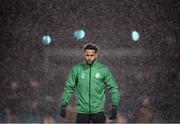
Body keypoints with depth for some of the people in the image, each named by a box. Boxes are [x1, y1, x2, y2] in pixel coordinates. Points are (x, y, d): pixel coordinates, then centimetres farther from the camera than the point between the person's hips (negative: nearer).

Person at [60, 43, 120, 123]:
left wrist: (114, 107, -5)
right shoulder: (77, 69, 2)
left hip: (98, 111, -1)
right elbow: (68, 88, 6)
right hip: (82, 112, 1)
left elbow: (113, 88, 4)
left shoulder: (103, 69, 1)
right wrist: (63, 105, -2)